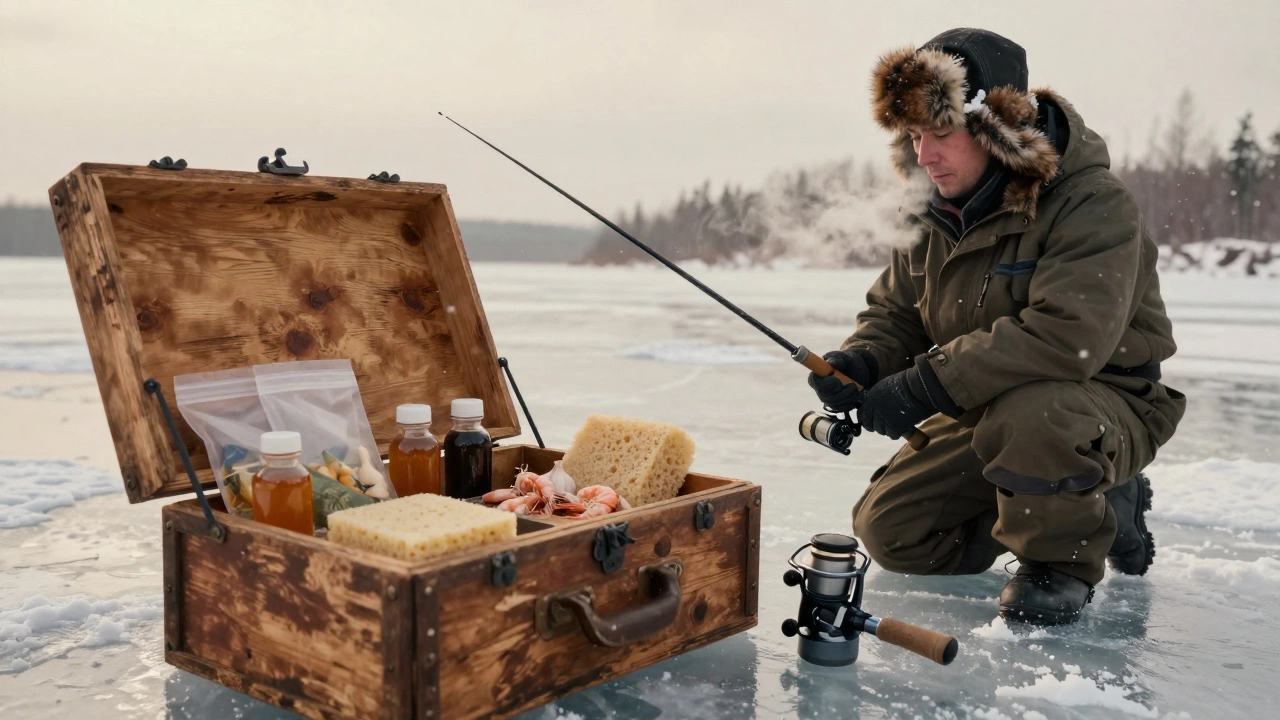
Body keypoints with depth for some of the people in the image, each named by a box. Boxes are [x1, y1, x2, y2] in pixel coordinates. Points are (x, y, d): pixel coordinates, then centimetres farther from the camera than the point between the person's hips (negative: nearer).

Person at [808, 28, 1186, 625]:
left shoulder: (1093, 204, -22)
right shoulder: (938, 213, 2)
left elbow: (1069, 335, -36)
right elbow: (894, 312, 9)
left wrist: (927, 385, -37)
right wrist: (861, 360, -16)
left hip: (1105, 404, -8)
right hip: (986, 413, 8)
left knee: (1024, 414, -42)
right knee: (889, 530, 3)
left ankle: (1063, 562, -9)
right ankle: (1103, 509, 15)